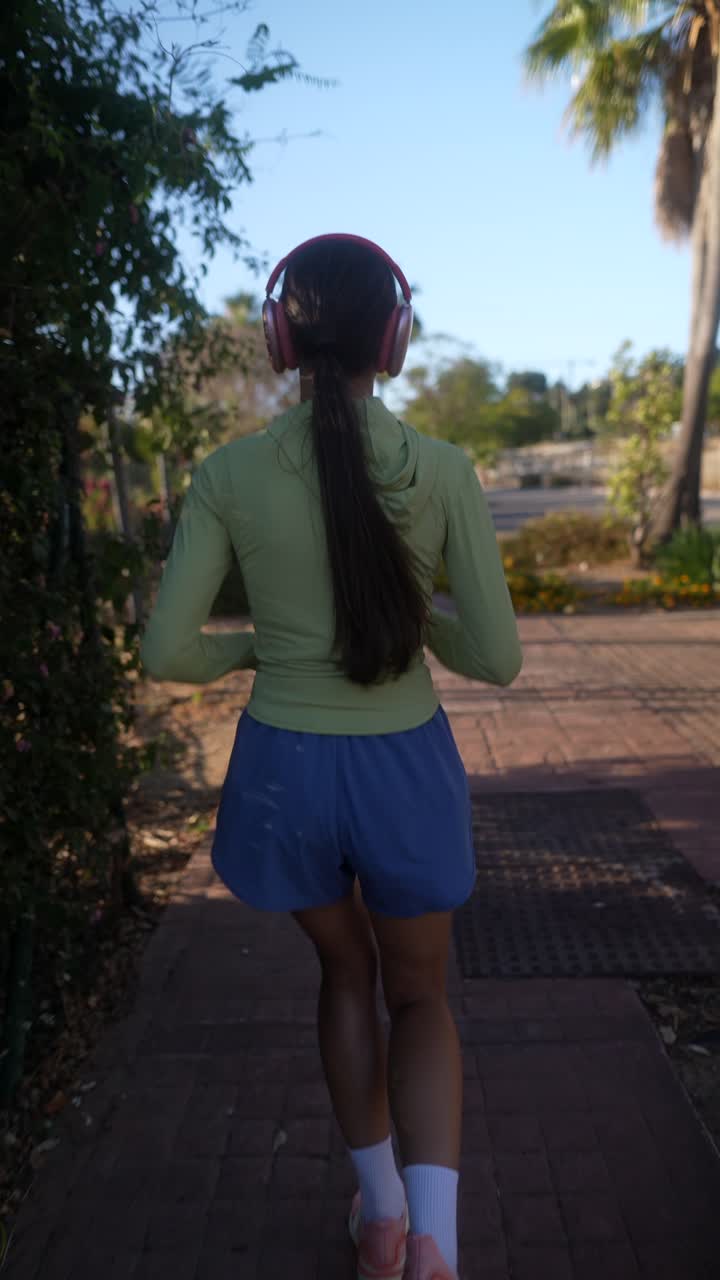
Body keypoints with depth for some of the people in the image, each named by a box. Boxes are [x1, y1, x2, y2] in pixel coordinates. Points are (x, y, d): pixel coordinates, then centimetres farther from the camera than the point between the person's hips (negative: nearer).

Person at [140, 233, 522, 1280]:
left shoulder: (229, 474, -9)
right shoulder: (443, 472, -11)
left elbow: (167, 652, -8)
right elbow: (497, 658, -9)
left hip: (285, 765, 1)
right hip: (406, 766, -1)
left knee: (345, 971, 28)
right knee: (419, 995, 24)